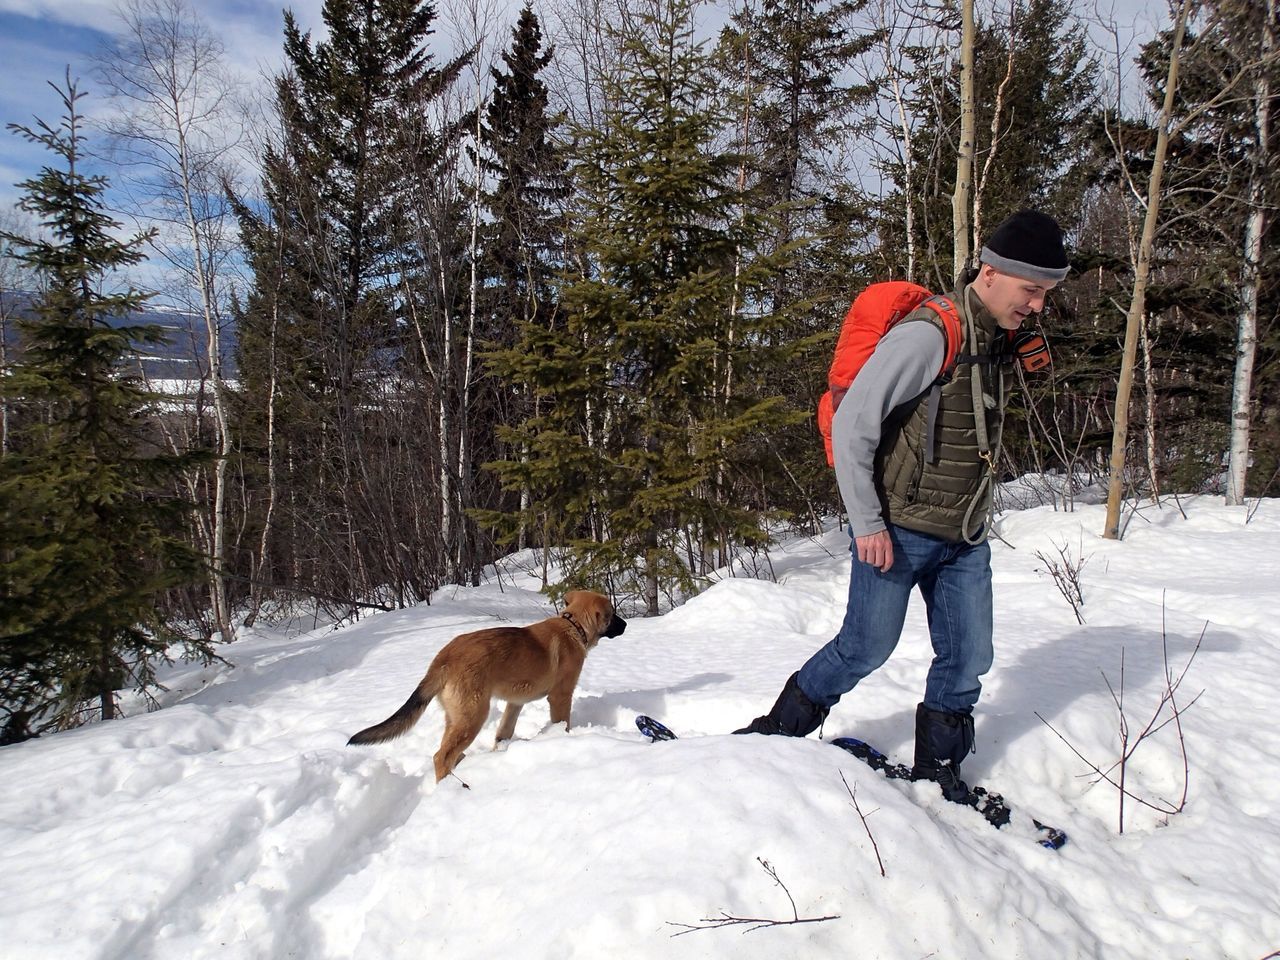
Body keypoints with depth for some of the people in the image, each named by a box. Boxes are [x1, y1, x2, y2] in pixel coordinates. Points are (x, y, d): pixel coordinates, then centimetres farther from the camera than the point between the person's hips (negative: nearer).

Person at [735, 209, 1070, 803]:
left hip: (965, 539, 8)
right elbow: (851, 425, -20)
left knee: (968, 659, 9)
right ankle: (779, 730, 23)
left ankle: (938, 771, 28)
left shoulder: (999, 341, 9)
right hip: (899, 531, -8)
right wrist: (867, 524, -19)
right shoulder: (928, 334, -19)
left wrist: (977, 519, 16)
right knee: (866, 649, 1)